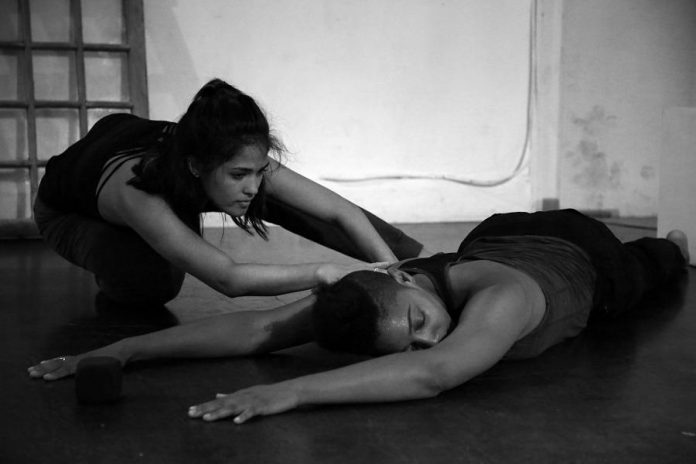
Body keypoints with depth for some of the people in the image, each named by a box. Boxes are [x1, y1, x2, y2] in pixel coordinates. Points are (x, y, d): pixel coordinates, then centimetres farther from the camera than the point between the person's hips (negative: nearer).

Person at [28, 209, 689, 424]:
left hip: (581, 253, -2)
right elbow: (257, 327, -46)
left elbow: (431, 377, -72)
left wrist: (291, 391, -81)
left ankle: (673, 244, 70)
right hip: (495, 237, 3)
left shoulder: (500, 297, -54)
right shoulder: (377, 289, -39)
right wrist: (123, 350, -55)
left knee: (644, 269, 34)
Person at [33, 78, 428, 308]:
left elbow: (343, 211, -32)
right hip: (67, 211, -4)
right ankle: (115, 272, 0)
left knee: (274, 204, -19)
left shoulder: (240, 162, -35)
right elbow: (229, 278, -59)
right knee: (152, 282, -37)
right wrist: (327, 272, -60)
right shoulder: (138, 194, -50)